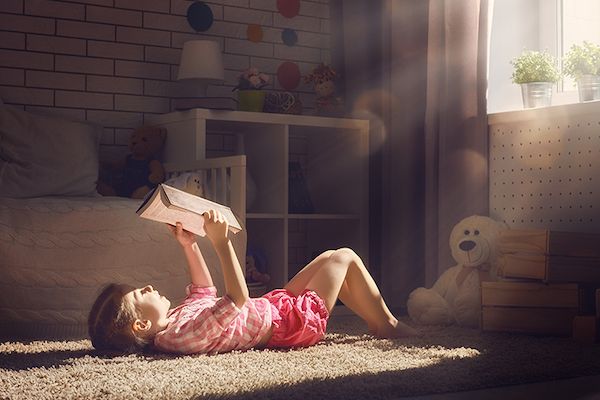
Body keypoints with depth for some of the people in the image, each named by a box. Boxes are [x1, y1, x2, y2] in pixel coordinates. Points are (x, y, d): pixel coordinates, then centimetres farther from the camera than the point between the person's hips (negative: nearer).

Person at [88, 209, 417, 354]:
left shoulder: (171, 323, -7)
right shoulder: (190, 335, -38)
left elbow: (204, 292, 11)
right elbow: (237, 298, -42)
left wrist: (189, 245, 5)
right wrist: (220, 242, -43)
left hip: (273, 305, 10)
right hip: (297, 320, -10)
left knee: (328, 259, 24)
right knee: (344, 257, 5)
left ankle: (379, 322, 39)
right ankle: (386, 325, 23)